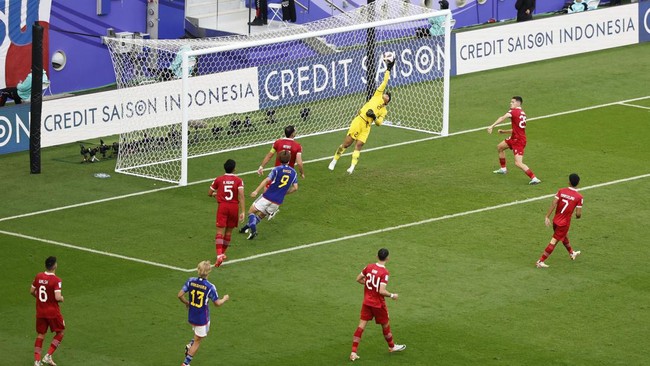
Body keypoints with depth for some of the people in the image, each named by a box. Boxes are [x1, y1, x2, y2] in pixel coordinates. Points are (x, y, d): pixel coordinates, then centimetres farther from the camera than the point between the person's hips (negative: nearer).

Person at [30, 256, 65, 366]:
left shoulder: (38, 277, -2)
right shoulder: (56, 280, -20)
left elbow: (32, 291, 7)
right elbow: (57, 297, -26)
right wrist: (62, 298, -4)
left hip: (40, 311, 5)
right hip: (53, 312, -5)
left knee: (40, 335, 14)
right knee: (60, 332, 15)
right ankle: (48, 356, 6)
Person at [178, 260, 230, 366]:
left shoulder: (191, 281, -10)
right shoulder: (210, 287, -22)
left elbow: (180, 295, -7)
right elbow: (217, 303, -11)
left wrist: (187, 303, 13)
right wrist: (225, 299, 10)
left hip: (191, 317, 5)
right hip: (202, 318, -5)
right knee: (197, 341, 10)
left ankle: (189, 345, 13)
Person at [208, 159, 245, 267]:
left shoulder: (218, 179, 1)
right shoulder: (238, 180, -2)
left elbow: (209, 193, 10)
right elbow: (241, 196, -12)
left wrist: (215, 194, 33)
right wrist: (243, 212, -13)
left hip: (222, 206, -1)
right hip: (234, 207, 1)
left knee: (220, 231, -7)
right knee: (229, 231, 17)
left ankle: (219, 255, -24)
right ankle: (223, 253, 29)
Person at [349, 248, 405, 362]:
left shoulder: (369, 267, -4)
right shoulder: (384, 272, -21)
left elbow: (358, 279, 6)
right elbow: (382, 291, -26)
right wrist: (392, 296, -10)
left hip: (367, 302, 5)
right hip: (378, 304, -5)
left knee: (361, 325, 4)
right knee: (385, 324, 18)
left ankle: (353, 352, -3)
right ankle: (391, 346, 40)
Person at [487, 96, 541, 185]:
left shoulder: (514, 111, -13)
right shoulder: (522, 113, 15)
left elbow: (503, 118, -30)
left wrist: (492, 126, -36)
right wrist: (503, 131, 22)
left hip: (518, 140, -10)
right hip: (514, 138, 10)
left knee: (518, 163, -17)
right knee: (499, 147, 27)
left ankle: (534, 178, -19)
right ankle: (503, 169, 41)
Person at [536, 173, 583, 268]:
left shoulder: (561, 191, -5)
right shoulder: (579, 197, -14)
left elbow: (553, 204, -12)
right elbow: (578, 214, -15)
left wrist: (547, 217, -11)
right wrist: (578, 216, 10)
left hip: (556, 220, 5)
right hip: (564, 223, -5)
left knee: (565, 236, 29)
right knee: (554, 242, 1)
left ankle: (571, 253, 53)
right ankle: (541, 261, -2)